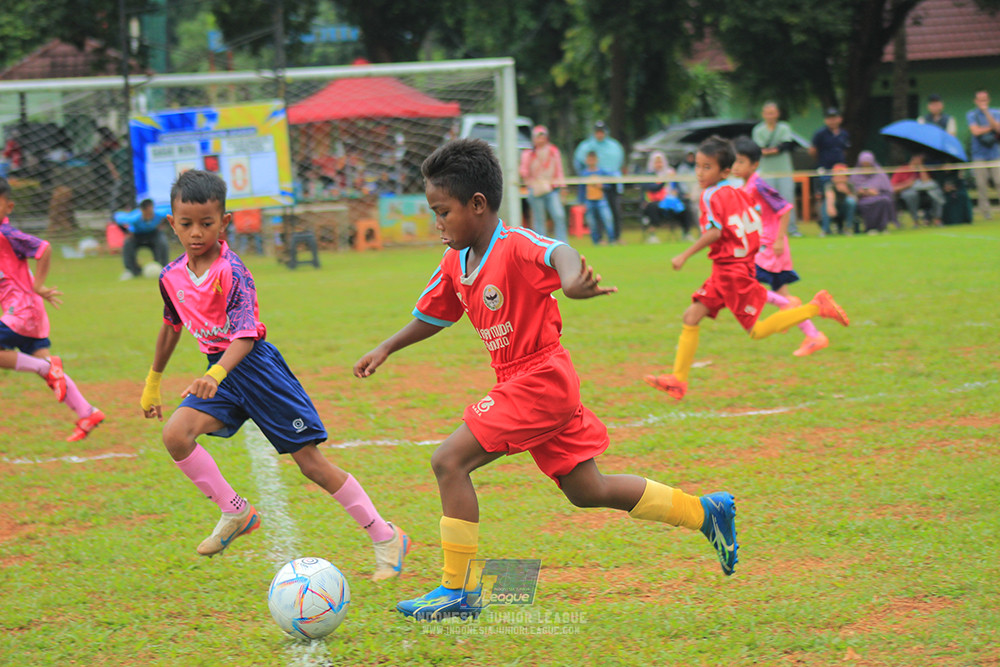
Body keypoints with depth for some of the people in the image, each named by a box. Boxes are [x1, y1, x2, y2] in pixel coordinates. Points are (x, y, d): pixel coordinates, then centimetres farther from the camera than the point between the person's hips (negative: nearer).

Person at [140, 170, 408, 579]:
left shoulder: (231, 272, -19)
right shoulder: (172, 277, 3)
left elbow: (245, 336, -28)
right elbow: (172, 326, 22)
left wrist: (216, 375, -46)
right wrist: (153, 381, 30)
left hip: (253, 365, -6)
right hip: (219, 372, 6)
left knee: (311, 461, -5)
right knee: (175, 434, -19)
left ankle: (386, 537, 6)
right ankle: (236, 513, -1)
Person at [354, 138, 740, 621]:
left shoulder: (514, 246, -18)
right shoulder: (455, 264, 8)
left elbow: (558, 253, -40)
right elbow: (431, 317, 25)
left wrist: (571, 281, -61)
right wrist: (386, 349, 15)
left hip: (540, 381, -10)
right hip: (521, 384, 10)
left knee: (449, 461, -14)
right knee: (586, 491, 15)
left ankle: (457, 590, -8)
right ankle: (706, 512, 26)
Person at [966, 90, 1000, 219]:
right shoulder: (971, 115, 5)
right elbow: (976, 131, -9)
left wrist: (986, 112, -11)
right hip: (979, 155, 0)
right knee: (981, 184, -4)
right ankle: (985, 212, 2)